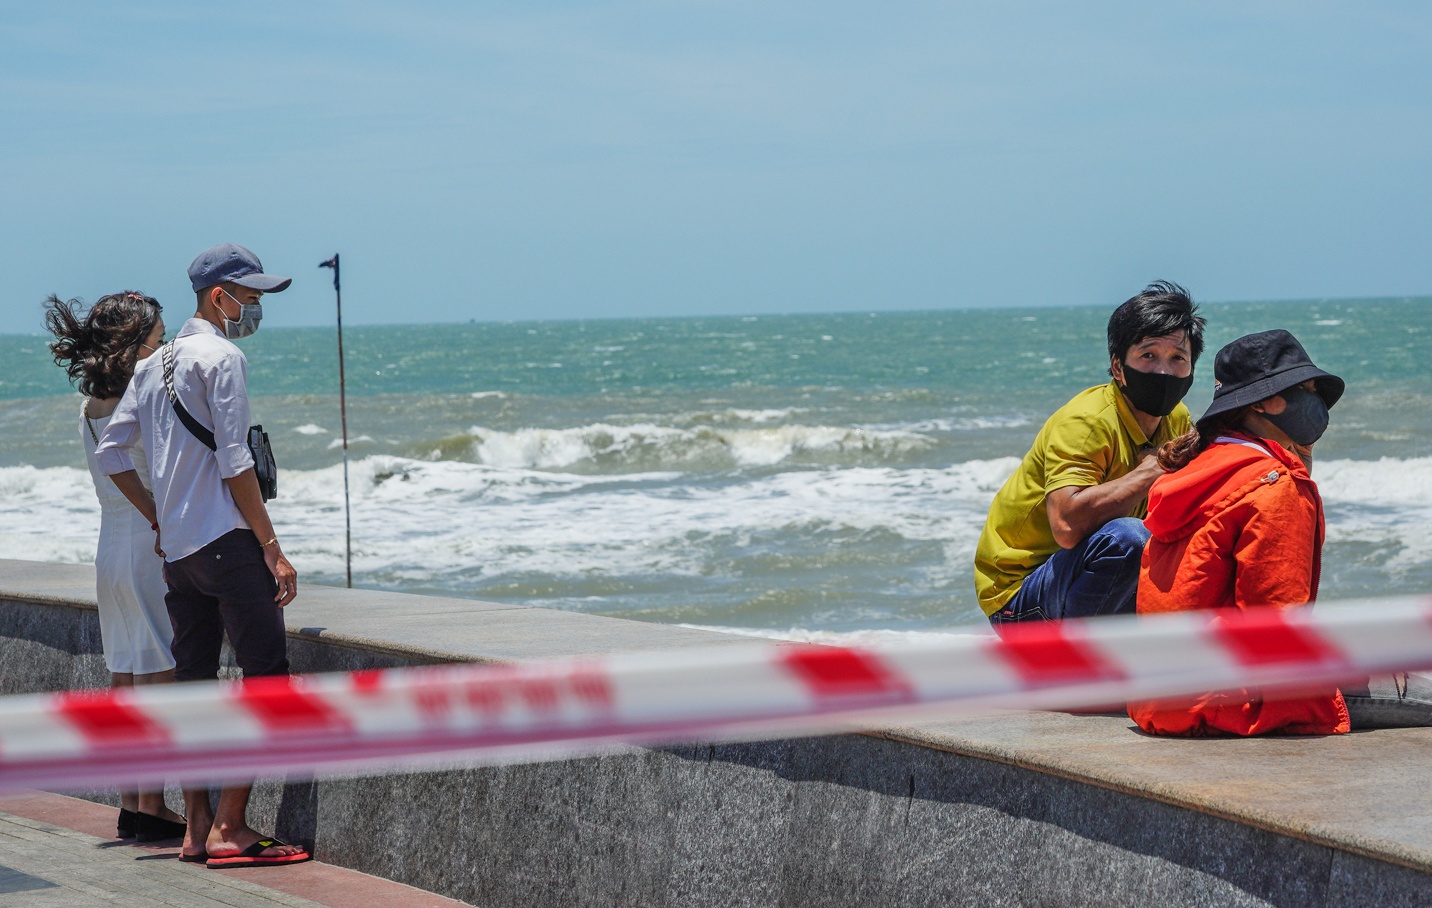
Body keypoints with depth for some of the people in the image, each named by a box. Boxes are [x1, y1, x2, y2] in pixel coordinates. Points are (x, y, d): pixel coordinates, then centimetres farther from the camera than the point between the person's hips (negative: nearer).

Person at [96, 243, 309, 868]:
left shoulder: (153, 365, 17)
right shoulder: (221, 357, -8)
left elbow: (110, 452, 18)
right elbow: (234, 464, -14)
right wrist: (273, 550, -13)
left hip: (176, 550, 9)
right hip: (226, 541, -9)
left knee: (193, 679, 10)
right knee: (267, 674, -9)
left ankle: (197, 828, 11)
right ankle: (230, 829, -13)